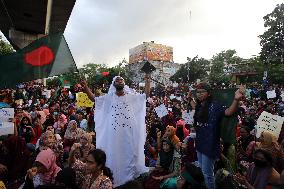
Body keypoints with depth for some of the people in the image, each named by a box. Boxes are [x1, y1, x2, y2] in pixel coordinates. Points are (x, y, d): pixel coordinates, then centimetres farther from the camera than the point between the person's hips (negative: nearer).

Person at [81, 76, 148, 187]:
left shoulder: (131, 96, 6)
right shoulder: (109, 97, 4)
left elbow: (146, 95, 10)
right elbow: (94, 99, 0)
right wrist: (86, 88, -10)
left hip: (129, 130, 1)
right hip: (115, 130, -1)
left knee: (130, 152, 11)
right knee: (115, 154, 7)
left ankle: (130, 176, 28)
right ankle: (115, 178, 23)